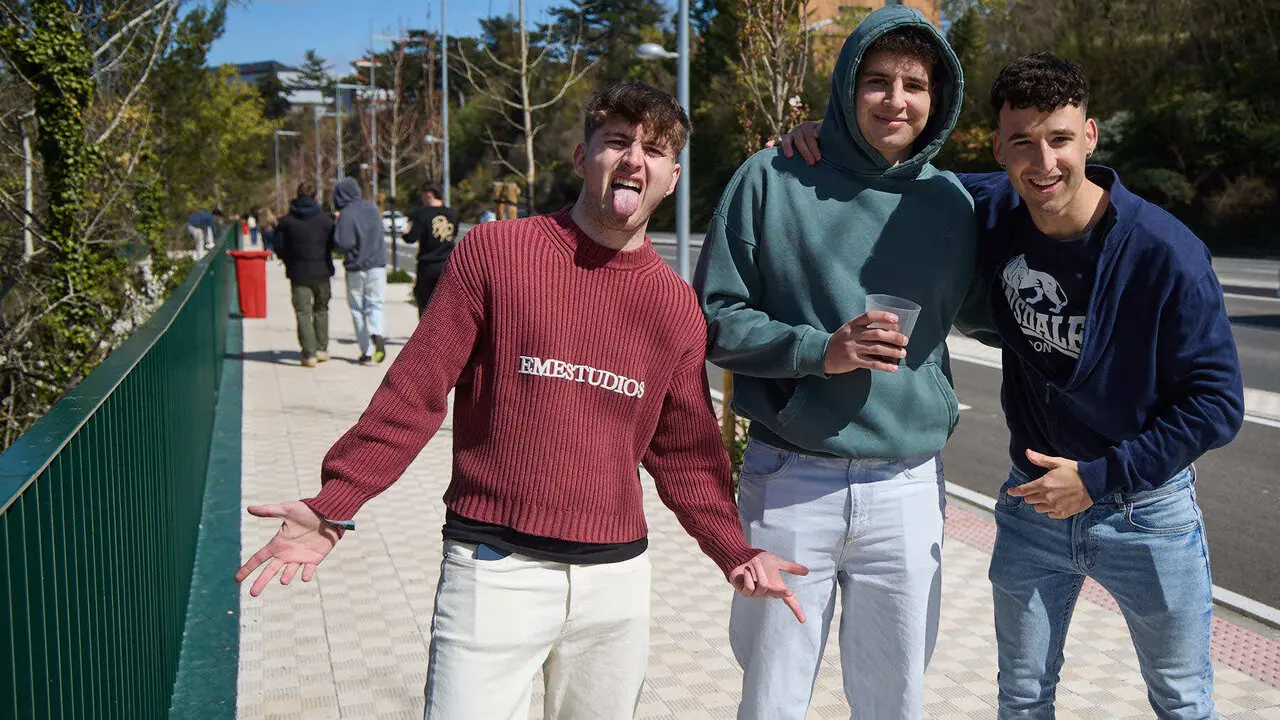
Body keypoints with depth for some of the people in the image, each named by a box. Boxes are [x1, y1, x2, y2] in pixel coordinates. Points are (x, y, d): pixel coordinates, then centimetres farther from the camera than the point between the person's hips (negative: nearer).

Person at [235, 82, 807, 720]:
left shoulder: (675, 304, 7)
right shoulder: (494, 253, -3)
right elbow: (414, 392, -4)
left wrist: (734, 553, 7)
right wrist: (331, 508, -10)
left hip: (616, 577, 4)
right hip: (494, 568, -3)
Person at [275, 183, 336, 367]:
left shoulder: (286, 221, -2)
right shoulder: (325, 219, -3)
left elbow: (279, 248, 0)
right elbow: (334, 243, 0)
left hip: (298, 274, -1)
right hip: (322, 271, 1)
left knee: (303, 312, 2)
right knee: (321, 309, 18)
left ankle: (309, 354, -5)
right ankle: (321, 349, 18)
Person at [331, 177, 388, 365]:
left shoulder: (346, 214, -14)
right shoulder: (372, 207, 4)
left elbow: (342, 244, -18)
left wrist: (337, 226, -3)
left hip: (356, 268, -4)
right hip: (377, 265, 4)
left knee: (358, 310, 7)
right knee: (375, 304, 9)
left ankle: (366, 351, 5)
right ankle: (377, 334, -20)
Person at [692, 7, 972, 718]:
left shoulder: (951, 203, 5)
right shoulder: (774, 180, -4)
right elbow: (715, 319, -4)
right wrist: (818, 349, -18)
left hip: (908, 492, 3)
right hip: (788, 484, -2)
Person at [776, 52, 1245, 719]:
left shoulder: (1166, 252, -22)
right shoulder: (990, 213, -11)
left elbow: (1216, 401, -16)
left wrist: (1101, 478, -20)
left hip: (1145, 508, -3)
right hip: (1031, 504, 3)